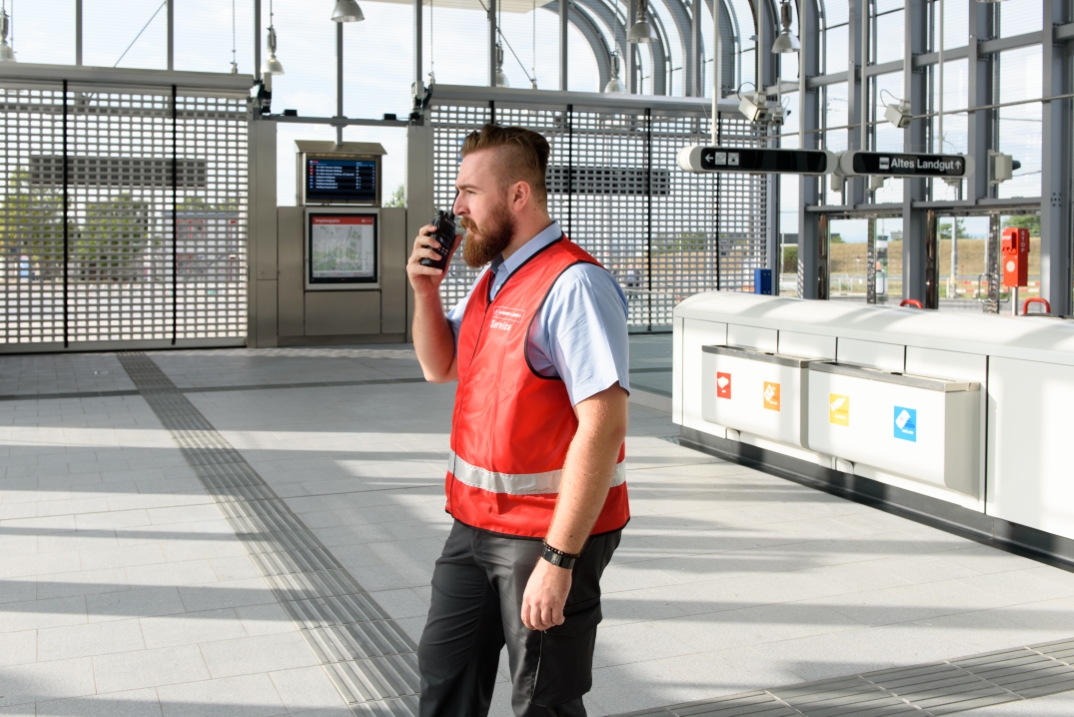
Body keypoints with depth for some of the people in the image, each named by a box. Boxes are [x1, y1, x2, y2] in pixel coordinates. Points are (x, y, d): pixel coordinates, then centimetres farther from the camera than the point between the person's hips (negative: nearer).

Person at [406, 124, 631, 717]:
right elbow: (441, 367, 22)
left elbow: (602, 429, -26)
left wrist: (558, 559, -27)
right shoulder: (493, 277, 10)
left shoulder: (572, 285, -20)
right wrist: (425, 289, 3)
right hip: (476, 520, 9)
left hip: (549, 533, -9)